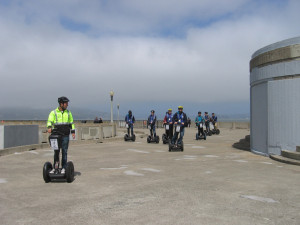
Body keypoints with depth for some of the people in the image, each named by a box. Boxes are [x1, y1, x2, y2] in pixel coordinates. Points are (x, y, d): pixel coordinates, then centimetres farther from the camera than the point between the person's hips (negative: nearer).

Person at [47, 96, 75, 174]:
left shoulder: (68, 112, 11)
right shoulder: (54, 112, 2)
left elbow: (71, 123, 17)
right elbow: (50, 121, -10)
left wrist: (73, 132, 9)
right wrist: (49, 127, -30)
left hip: (65, 135, 1)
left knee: (64, 152, 0)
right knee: (56, 151, 4)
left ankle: (64, 168, 6)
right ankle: (55, 167, 16)